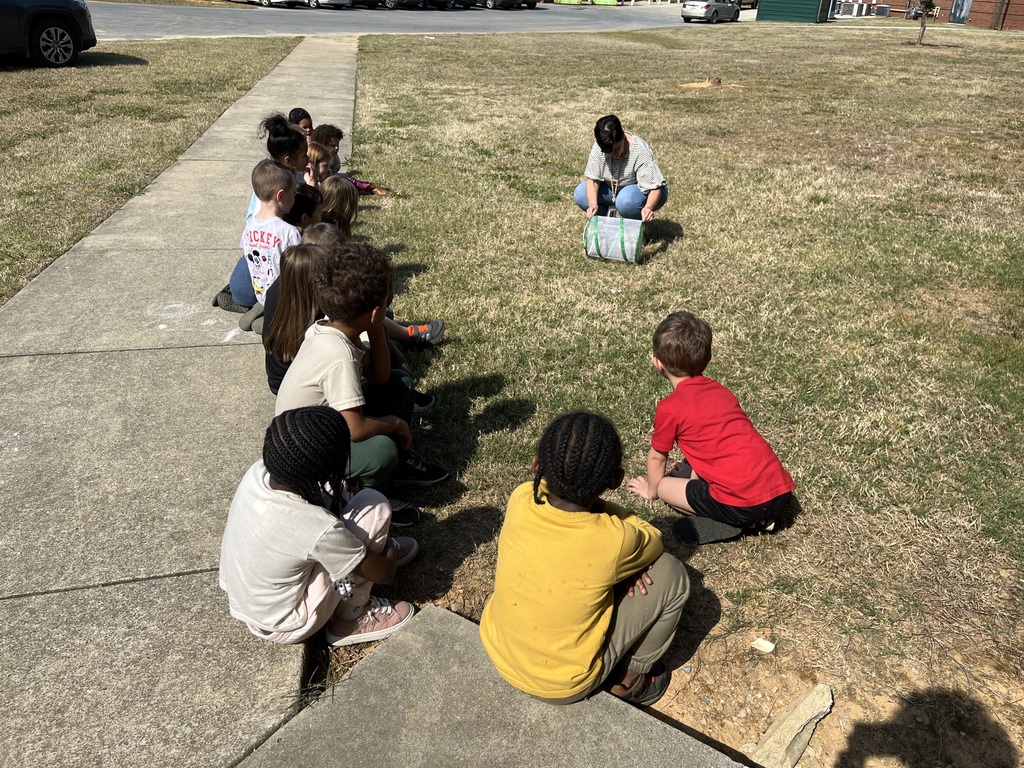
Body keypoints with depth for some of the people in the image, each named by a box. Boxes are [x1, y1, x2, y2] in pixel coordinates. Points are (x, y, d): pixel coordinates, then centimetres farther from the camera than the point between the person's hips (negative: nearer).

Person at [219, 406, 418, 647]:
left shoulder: (258, 471, -17)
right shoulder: (319, 530, -35)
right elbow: (384, 574, -17)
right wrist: (390, 556, 6)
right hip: (282, 626, -7)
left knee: (333, 493, 5)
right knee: (374, 506, -15)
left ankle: (377, 548, 29)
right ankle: (351, 618, 3)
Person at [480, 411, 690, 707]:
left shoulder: (520, 499, -20)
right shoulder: (613, 541, -29)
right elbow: (653, 541, -6)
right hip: (564, 686, -4)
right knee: (670, 573, -1)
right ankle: (631, 676, 19)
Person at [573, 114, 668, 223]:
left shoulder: (640, 151, -31)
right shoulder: (599, 146, -18)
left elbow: (654, 188, -33)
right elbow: (592, 178, -18)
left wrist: (648, 207, -54)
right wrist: (593, 204, -37)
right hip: (614, 189, 5)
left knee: (626, 200, -39)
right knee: (580, 194, -16)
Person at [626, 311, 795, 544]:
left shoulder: (670, 408, -4)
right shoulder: (721, 391, 16)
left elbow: (657, 457, 12)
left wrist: (651, 489, 32)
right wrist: (695, 477, 46)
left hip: (744, 504, -7)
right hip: (782, 493, 7)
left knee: (665, 486, 11)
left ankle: (727, 524, -3)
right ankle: (760, 519, 13)